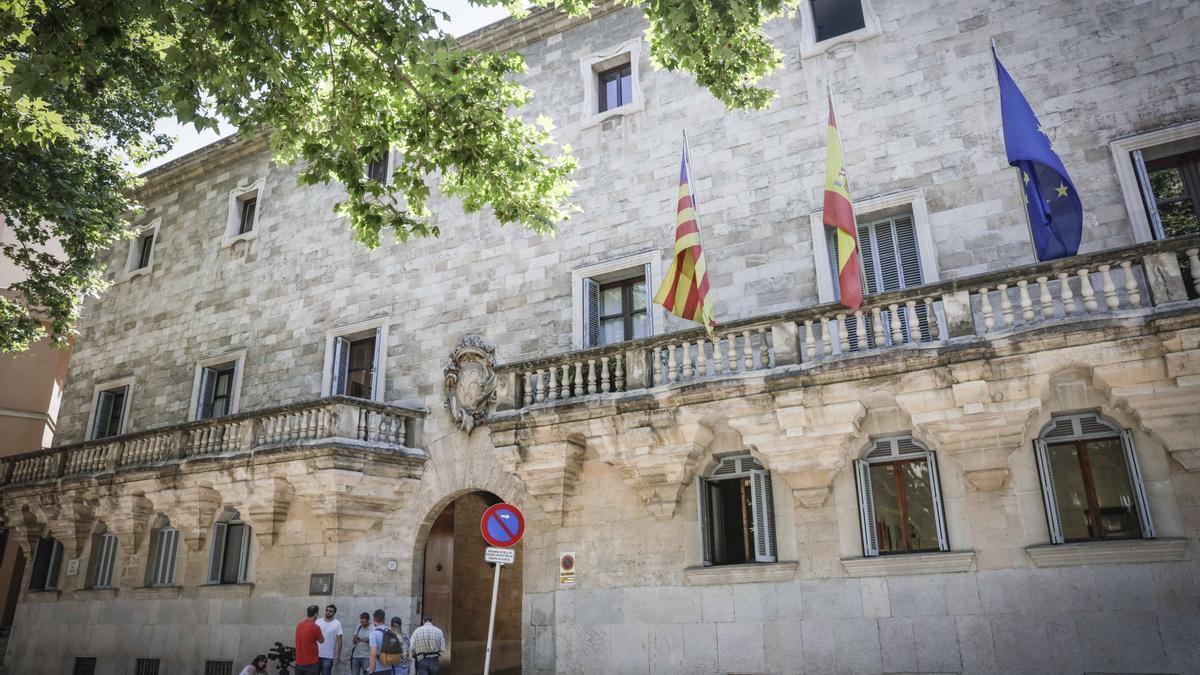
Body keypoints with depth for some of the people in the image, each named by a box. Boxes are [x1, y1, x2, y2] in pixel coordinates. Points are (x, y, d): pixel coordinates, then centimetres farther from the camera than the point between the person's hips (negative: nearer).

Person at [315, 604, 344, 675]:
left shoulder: (337, 624, -6)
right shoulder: (318, 621, 2)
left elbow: (339, 641, -5)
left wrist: (338, 655, -9)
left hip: (328, 656, -3)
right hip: (316, 654, 3)